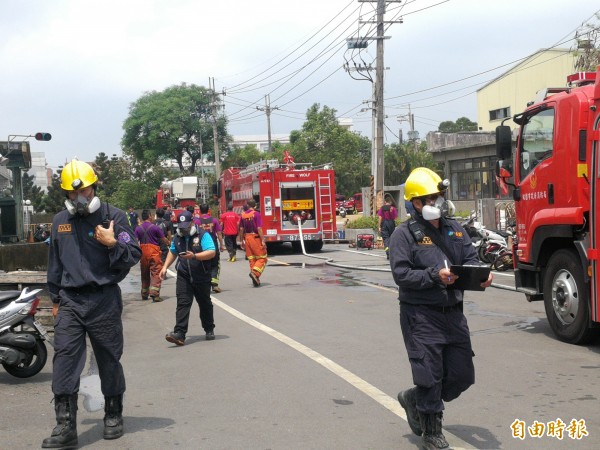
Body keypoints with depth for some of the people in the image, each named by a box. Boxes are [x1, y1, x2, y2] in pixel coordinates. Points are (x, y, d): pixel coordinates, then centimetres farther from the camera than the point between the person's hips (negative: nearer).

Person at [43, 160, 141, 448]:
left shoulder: (113, 217, -3)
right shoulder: (59, 221, 12)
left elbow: (133, 256, -5)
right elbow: (55, 263, 20)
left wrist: (113, 244, -22)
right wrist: (55, 300, 19)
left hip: (104, 300, -3)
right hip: (70, 302, 3)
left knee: (109, 359, 7)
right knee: (64, 358, -7)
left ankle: (113, 416, 23)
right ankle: (65, 426, -4)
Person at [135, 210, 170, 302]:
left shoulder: (138, 228, 4)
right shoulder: (155, 227, -7)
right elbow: (164, 240, 0)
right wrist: (169, 243, 19)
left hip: (143, 252, 5)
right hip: (153, 251, -5)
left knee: (144, 274, 16)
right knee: (156, 273, -4)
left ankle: (144, 294, 24)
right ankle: (155, 294, -15)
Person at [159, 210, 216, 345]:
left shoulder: (203, 235, -10)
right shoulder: (177, 237, 8)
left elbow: (211, 252, -20)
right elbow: (172, 252, 24)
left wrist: (194, 256, -31)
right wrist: (165, 267, 15)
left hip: (201, 277, -3)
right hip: (184, 276, 3)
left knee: (205, 304, 13)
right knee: (182, 303, -10)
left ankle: (209, 330, 30)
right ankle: (179, 334, -16)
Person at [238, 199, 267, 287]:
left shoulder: (243, 215, 5)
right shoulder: (256, 214, -10)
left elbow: (241, 229, 7)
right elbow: (259, 229, -15)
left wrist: (242, 241, 15)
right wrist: (263, 241, -13)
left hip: (247, 237, 5)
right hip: (256, 237, -5)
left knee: (251, 259, 10)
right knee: (262, 258, 3)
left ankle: (256, 280, 13)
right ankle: (255, 272, -19)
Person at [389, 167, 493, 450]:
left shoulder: (455, 230, 11)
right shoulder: (405, 234, -8)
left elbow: (470, 259, 8)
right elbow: (401, 274, -14)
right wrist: (435, 276, -24)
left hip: (453, 312, 6)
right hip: (421, 315, -6)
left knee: (461, 376, 11)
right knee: (430, 374, 0)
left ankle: (414, 399, 35)